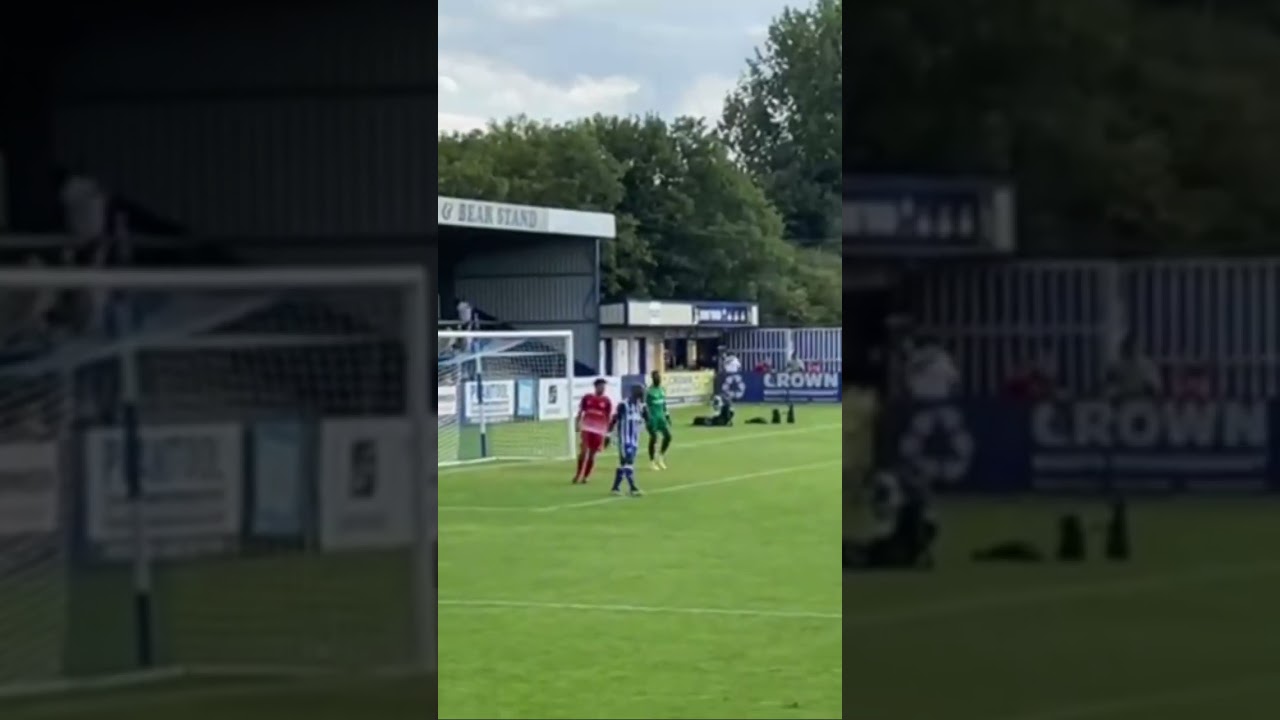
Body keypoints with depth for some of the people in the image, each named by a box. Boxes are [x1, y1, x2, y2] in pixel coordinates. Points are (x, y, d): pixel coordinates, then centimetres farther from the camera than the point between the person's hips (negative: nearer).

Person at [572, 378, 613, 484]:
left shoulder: (606, 402, 2)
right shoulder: (587, 398, 1)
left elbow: (608, 418, 5)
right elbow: (580, 412, 8)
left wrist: (607, 434, 3)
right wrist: (578, 424, -1)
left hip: (599, 430, 1)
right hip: (586, 428, -1)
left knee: (592, 454, 4)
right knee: (584, 451, -13)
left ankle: (585, 476, 15)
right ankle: (578, 474, 0)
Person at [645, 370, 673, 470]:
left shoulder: (662, 389, 10)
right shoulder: (649, 391, -13)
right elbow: (646, 406, -14)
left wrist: (667, 416, 18)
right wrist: (648, 419, -18)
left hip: (661, 417, 7)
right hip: (653, 418, -7)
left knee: (668, 436, 1)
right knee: (653, 438, -4)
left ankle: (661, 456, 20)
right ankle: (652, 461, 7)